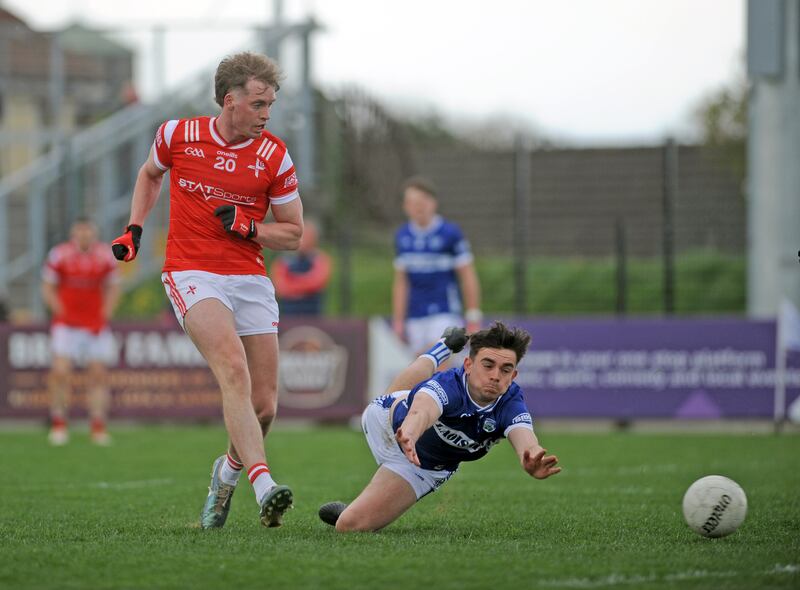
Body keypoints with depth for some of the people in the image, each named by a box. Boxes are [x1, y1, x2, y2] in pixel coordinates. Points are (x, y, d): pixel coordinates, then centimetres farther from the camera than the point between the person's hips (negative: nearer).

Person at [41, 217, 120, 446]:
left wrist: (105, 314, -1)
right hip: (66, 325, -3)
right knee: (61, 371, -14)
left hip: (97, 326, 3)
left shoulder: (105, 256, 1)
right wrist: (60, 312, -9)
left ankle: (98, 426, 10)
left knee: (99, 373, 1)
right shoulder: (59, 255, -6)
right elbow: (48, 288, 2)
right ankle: (58, 424, -2)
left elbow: (113, 289, 12)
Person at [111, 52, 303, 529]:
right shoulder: (178, 135, 0)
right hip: (192, 274, -2)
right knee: (234, 369, -28)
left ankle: (229, 471, 30)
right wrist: (135, 229, 12)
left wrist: (249, 228, -10)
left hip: (251, 281, 2)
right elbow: (150, 174, 23)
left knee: (264, 406, -2)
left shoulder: (274, 157, 0)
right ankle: (264, 486, -38)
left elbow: (293, 233, 7)